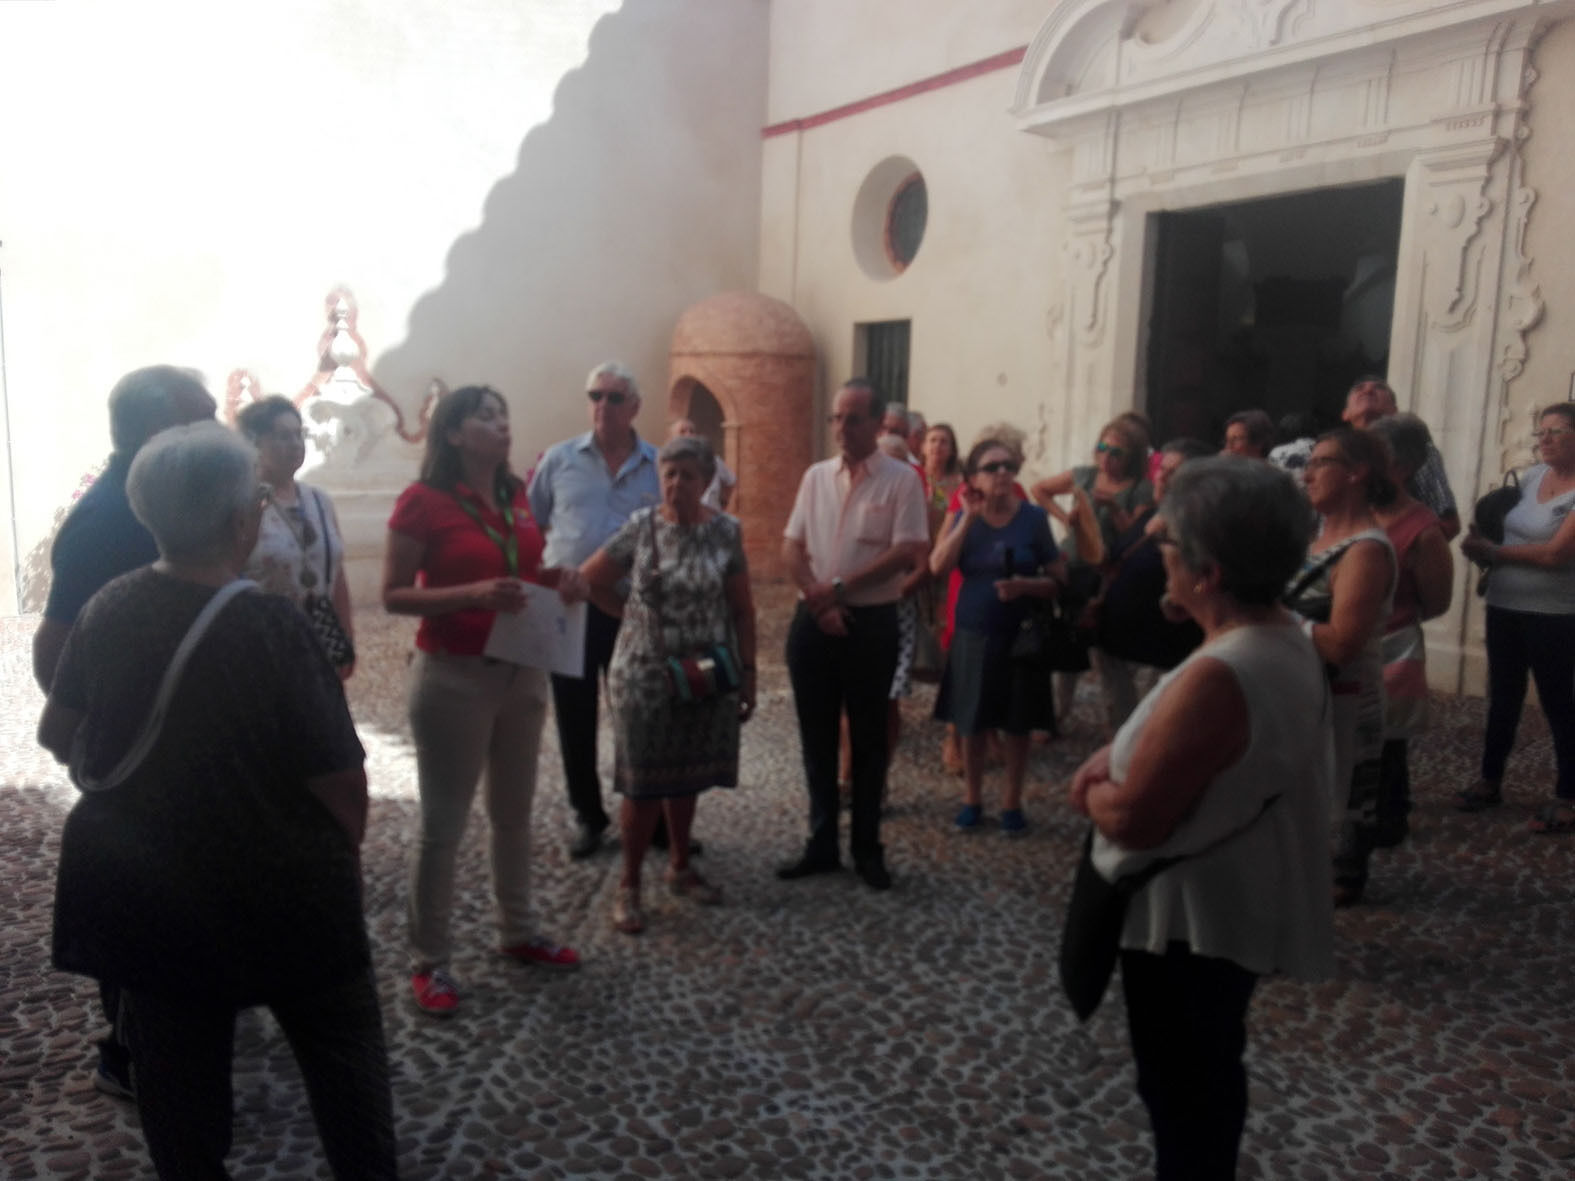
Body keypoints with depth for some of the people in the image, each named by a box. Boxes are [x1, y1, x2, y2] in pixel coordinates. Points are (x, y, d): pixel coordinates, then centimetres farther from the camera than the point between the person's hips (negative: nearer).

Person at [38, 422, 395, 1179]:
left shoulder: (106, 610, -8)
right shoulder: (272, 628, -24)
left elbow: (56, 734, 7)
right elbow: (339, 779, -21)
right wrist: (344, 852, 0)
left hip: (143, 888, 5)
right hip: (279, 892, -5)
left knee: (176, 1074, 21)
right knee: (342, 1051, 18)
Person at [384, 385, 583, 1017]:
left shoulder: (518, 497, 6)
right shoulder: (422, 501, -11)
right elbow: (394, 595, -12)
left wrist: (559, 583, -3)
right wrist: (473, 594, -25)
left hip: (523, 672, 6)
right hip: (454, 677, -6)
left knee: (514, 813, 17)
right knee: (443, 824, 3)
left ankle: (516, 932, 33)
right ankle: (429, 961, 16)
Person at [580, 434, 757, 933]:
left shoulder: (726, 531, -3)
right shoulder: (640, 526, -7)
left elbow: (741, 609, 0)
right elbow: (589, 580, 2)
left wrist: (748, 673, -2)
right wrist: (637, 612, 6)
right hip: (645, 675, -2)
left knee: (686, 775, 15)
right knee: (644, 782, 3)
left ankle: (680, 867, 34)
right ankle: (629, 886, 17)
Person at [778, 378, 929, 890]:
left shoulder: (901, 479, -5)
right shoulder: (816, 476, 8)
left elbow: (908, 550, -14)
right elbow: (791, 547, 6)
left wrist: (841, 587, -15)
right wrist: (818, 600, -10)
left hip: (871, 623, -4)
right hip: (813, 621, 4)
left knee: (868, 739, 7)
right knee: (816, 737, 11)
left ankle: (867, 849, 20)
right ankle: (822, 844, 24)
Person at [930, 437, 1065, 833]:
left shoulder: (1034, 517, -6)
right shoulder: (961, 518, -2)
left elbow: (1058, 579, -5)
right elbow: (938, 568, -18)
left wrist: (1026, 585, -24)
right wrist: (969, 518, -18)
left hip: (1020, 636, -1)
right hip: (973, 634, 1)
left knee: (1017, 724, 9)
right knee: (972, 723, 11)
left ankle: (1012, 803, 25)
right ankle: (971, 800, 28)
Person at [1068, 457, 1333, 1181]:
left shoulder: (1217, 678, -33)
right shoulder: (1286, 643, -1)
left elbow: (1131, 819, -29)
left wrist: (1089, 791, -9)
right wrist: (1117, 753, -4)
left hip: (1191, 921, -9)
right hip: (1241, 906, 9)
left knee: (1182, 1093, 11)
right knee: (1206, 1080, 27)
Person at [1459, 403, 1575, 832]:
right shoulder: (1530, 477, 6)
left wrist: (1491, 552, -13)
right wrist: (1480, 538, -7)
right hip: (1503, 607, 6)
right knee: (1503, 696, 15)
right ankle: (1490, 780, 27)